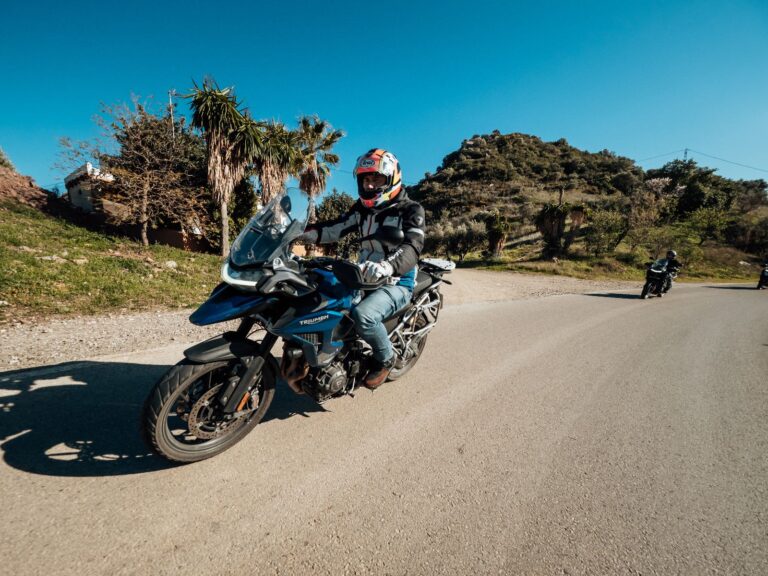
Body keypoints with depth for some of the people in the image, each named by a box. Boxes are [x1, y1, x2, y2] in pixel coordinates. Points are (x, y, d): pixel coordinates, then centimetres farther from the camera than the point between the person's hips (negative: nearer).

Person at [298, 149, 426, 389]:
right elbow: (335, 228, 8)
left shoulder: (410, 209, -8)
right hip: (364, 278, 7)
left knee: (363, 315, -33)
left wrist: (385, 266, -47)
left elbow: (412, 246, -26)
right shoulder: (362, 208, 13)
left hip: (397, 282, -7)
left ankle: (385, 358, -4)